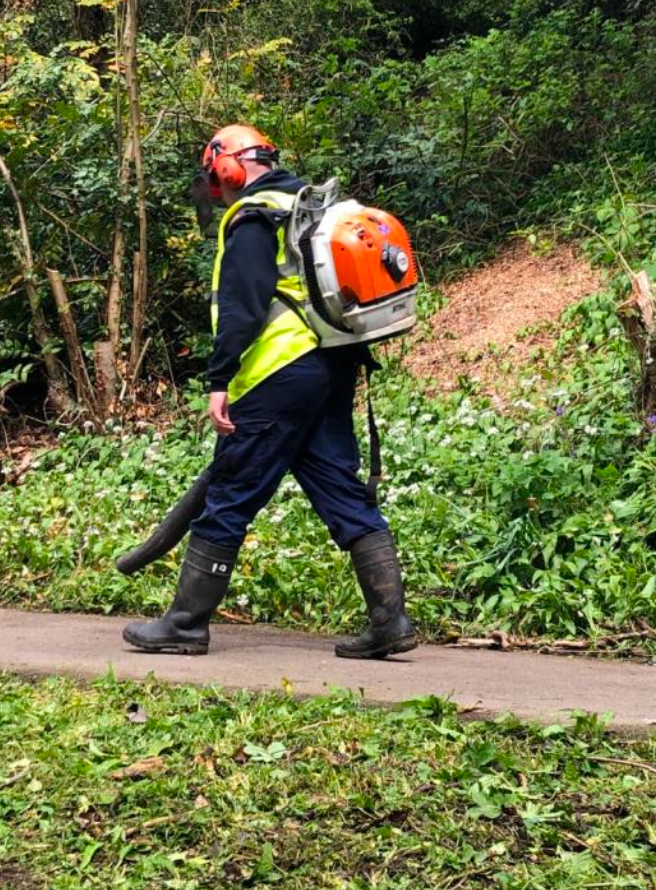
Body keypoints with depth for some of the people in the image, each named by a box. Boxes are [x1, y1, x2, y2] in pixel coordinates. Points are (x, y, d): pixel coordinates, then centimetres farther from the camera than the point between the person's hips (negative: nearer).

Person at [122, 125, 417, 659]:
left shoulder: (252, 219, -6)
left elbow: (242, 308, -18)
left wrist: (220, 381, -19)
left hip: (278, 375, -8)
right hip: (335, 370, 8)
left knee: (228, 500, 0)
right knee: (345, 495, 8)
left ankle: (186, 624, 7)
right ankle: (390, 620, 4)